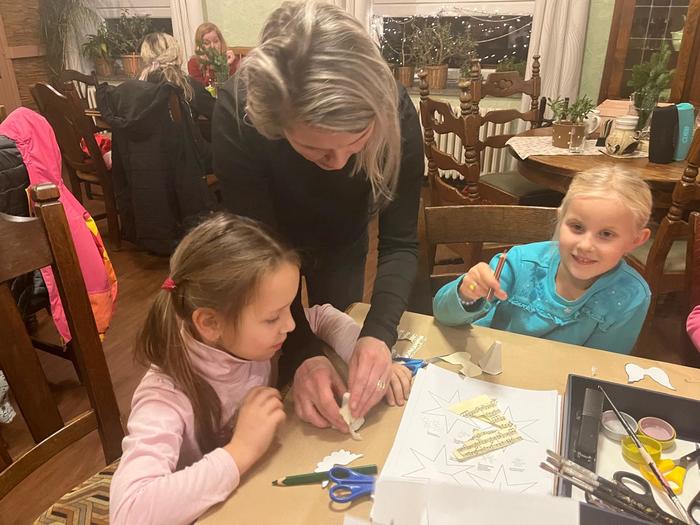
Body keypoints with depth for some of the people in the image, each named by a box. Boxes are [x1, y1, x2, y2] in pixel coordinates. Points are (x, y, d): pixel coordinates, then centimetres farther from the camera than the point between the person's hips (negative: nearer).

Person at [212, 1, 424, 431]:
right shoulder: (238, 112, -38)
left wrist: (379, 333, -44)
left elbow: (400, 243, -29)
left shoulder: (396, 111, -34)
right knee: (274, 358, 15)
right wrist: (301, 351, -43)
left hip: (344, 245, 2)